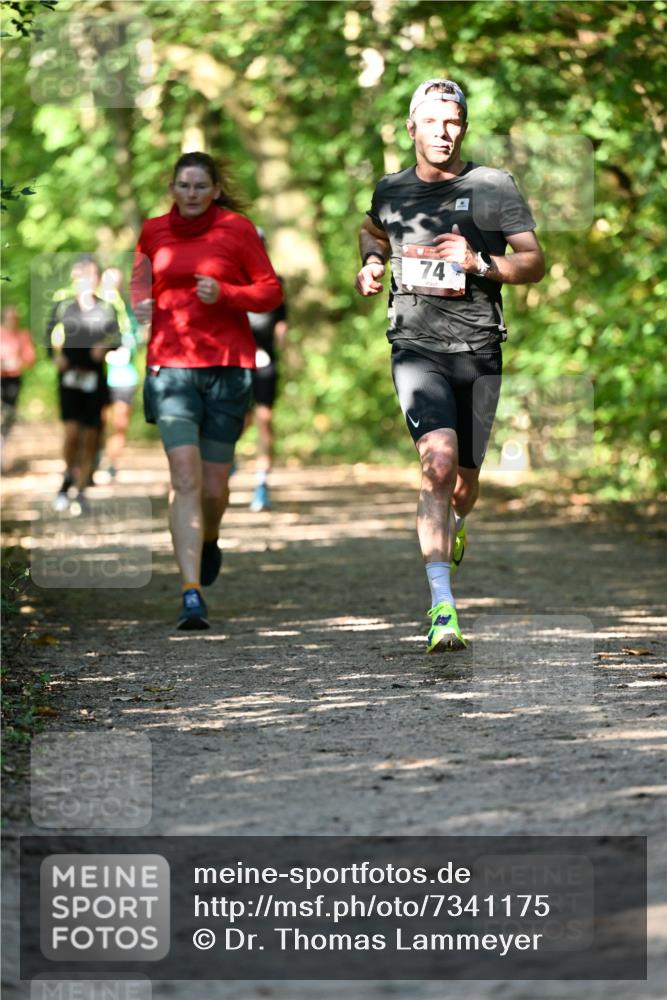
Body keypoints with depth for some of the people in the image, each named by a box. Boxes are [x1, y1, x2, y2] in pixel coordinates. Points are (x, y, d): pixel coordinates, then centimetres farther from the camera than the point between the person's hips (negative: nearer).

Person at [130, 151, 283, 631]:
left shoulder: (238, 229, -1)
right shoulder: (154, 231, 8)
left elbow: (271, 292, 1)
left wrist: (223, 293, -16)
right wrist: (142, 303, 6)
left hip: (228, 365, -1)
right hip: (171, 363, 1)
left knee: (214, 483, 4)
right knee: (185, 474, -15)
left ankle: (209, 540, 41)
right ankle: (192, 594, -18)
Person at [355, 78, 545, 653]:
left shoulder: (493, 186, 0)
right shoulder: (391, 190, 8)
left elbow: (534, 263, -1)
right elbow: (373, 230, 32)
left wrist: (479, 264, -17)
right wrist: (372, 264, 11)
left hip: (478, 350, 1)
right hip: (416, 346, -1)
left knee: (465, 482, 9)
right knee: (439, 460, -23)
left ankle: (454, 528, 49)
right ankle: (442, 606, -25)